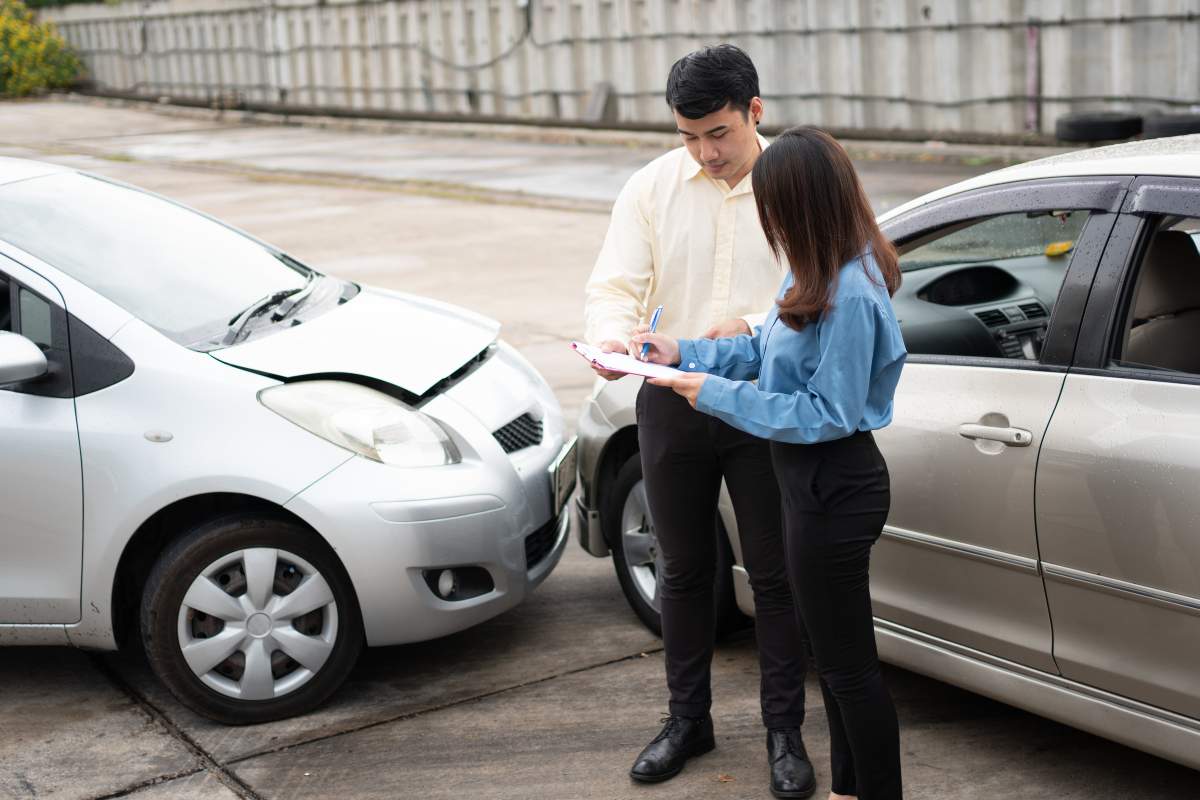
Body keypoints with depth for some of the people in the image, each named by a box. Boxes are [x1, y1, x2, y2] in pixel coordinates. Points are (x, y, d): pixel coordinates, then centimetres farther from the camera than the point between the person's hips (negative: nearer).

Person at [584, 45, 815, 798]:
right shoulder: (652, 186, 0)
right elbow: (614, 285, -6)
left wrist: (754, 326, -31)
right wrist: (610, 338, -28)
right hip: (673, 403, 2)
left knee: (775, 574, 6)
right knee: (684, 569, 14)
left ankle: (785, 731, 22)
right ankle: (688, 719, 31)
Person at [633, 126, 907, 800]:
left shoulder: (850, 296, -26)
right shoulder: (822, 273, 5)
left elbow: (827, 414, -23)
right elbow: (770, 348, 15)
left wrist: (720, 395, -20)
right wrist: (687, 354, 6)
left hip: (833, 490, -11)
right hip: (818, 483, 11)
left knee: (849, 666, 3)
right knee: (836, 654, 23)